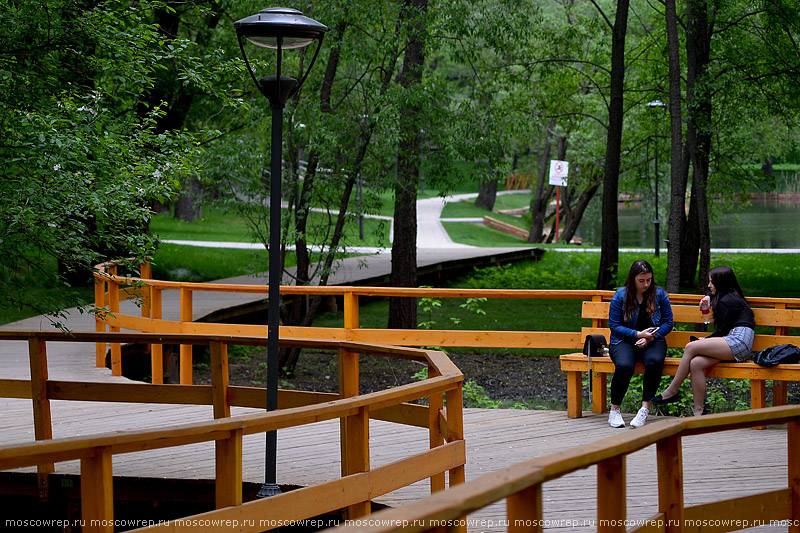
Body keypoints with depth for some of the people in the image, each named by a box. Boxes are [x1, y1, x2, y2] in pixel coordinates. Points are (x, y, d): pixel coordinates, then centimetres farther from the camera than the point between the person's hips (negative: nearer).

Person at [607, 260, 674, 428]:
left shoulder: (659, 294, 3)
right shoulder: (620, 295, -2)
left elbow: (668, 323, 7)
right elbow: (614, 326, -2)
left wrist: (651, 337, -9)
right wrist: (639, 334, -13)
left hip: (653, 341, 1)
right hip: (624, 341, -1)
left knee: (655, 361, -36)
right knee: (624, 366, -35)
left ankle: (645, 408, -26)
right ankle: (614, 409, -16)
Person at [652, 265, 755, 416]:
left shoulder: (726, 301, -4)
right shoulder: (731, 296, 26)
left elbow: (721, 331, -6)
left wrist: (704, 341, 8)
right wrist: (709, 297, 31)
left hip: (738, 341, -10)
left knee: (691, 347, -17)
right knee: (695, 363, -11)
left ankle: (672, 391, -7)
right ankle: (699, 413, -17)